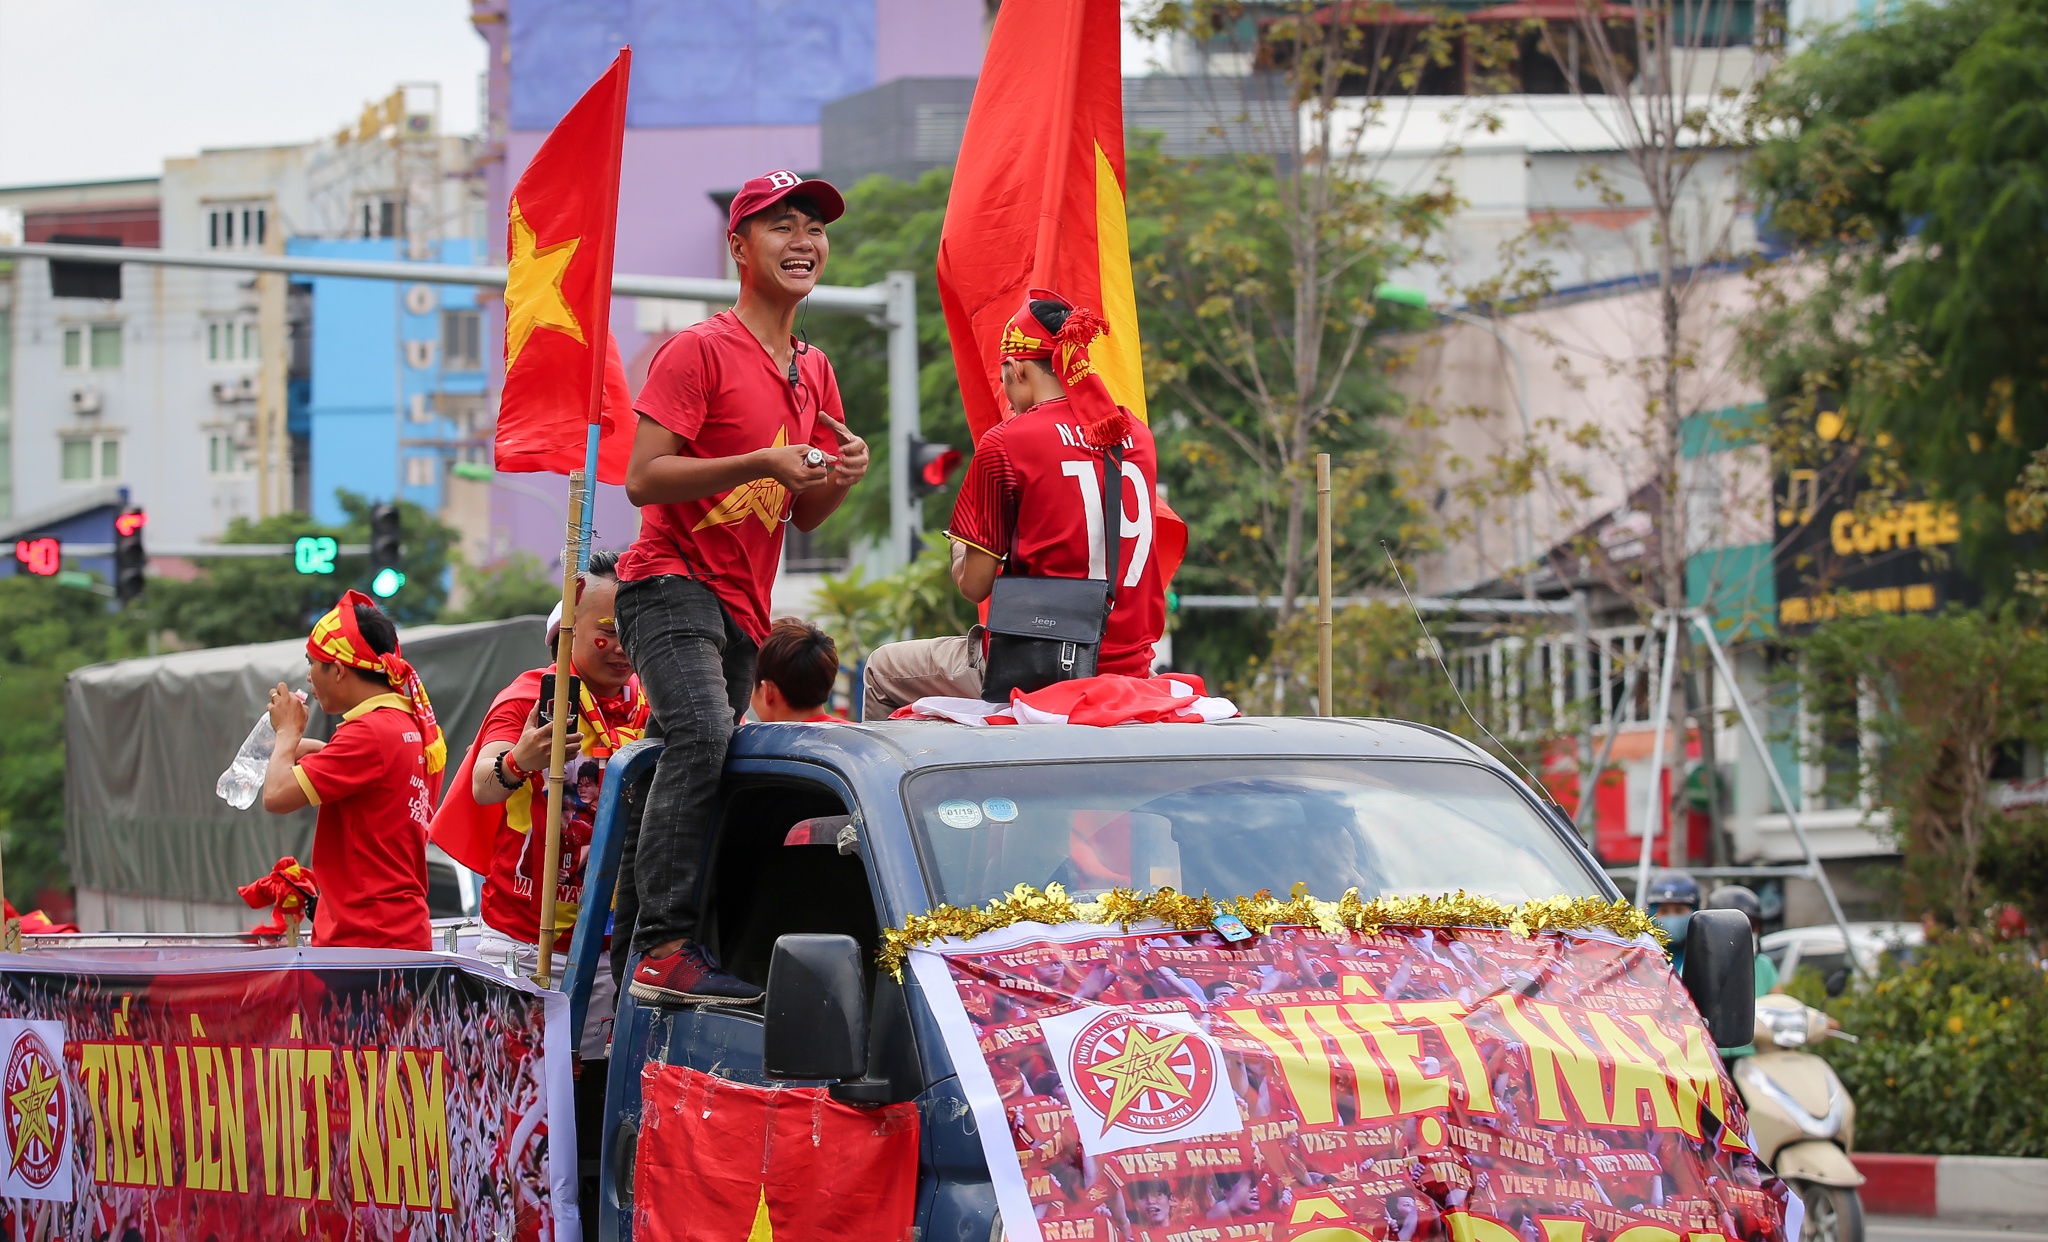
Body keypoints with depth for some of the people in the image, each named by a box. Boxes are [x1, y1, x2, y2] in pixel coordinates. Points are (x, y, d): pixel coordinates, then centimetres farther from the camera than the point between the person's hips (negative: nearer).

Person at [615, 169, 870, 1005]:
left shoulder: (813, 373, 18)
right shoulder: (700, 351, -6)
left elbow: (804, 516, 24)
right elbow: (642, 479, -13)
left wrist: (840, 477, 1)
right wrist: (762, 462, -21)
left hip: (742, 606, 8)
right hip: (672, 582, -8)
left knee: (711, 762, 7)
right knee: (704, 736, -27)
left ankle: (668, 954, 12)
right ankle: (666, 946, -32)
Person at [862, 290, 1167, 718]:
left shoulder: (1004, 444, -10)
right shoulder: (1137, 434, 6)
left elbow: (973, 584, -6)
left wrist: (962, 548, 15)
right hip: (1131, 665, 6)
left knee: (883, 670, 18)